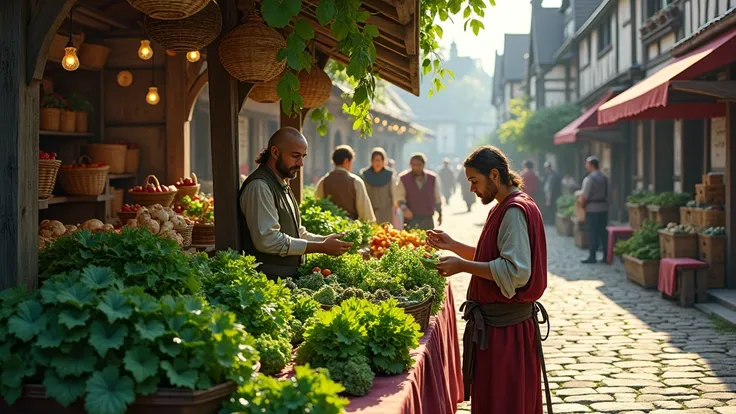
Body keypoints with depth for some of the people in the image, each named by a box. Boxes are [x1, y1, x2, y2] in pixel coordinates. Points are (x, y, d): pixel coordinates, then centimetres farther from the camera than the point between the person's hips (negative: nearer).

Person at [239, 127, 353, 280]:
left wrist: (325, 240, 4)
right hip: (268, 280, -9)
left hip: (289, 277, 9)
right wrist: (321, 247, -16)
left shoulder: (283, 185, 18)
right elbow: (268, 240, -21)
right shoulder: (259, 186, -13)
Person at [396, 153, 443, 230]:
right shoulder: (403, 178, -3)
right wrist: (404, 209, -25)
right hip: (411, 220, -3)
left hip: (428, 219, 3)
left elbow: (437, 197, 15)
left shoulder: (432, 178, 5)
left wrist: (440, 214, 21)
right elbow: (399, 198, -5)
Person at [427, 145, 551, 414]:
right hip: (500, 322, 10)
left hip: (503, 328, -10)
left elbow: (516, 271, -26)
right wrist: (452, 246, 14)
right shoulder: (504, 208, 16)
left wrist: (462, 266, -22)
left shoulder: (515, 211, -17)